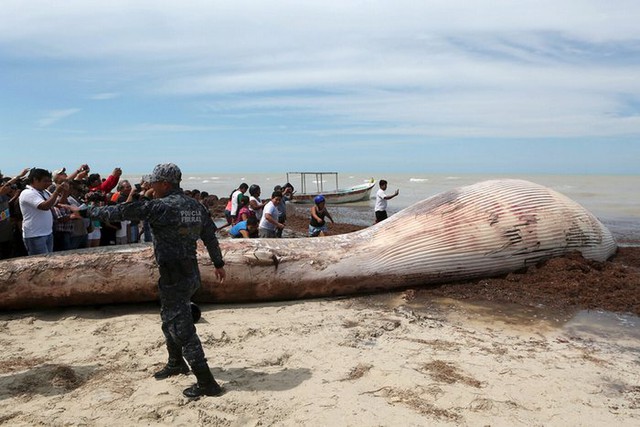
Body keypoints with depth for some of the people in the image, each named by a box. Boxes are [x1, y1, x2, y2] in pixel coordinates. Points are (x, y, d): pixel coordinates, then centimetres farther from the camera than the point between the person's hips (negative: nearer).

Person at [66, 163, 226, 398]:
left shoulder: (159, 207, -16)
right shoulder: (196, 205, 6)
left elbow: (119, 212, -11)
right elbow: (210, 237, 13)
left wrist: (86, 211, 1)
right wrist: (218, 263, 23)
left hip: (173, 277, -8)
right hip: (191, 273, 9)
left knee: (181, 328, -2)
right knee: (171, 319, 26)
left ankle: (206, 383, 3)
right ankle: (176, 363, 44)